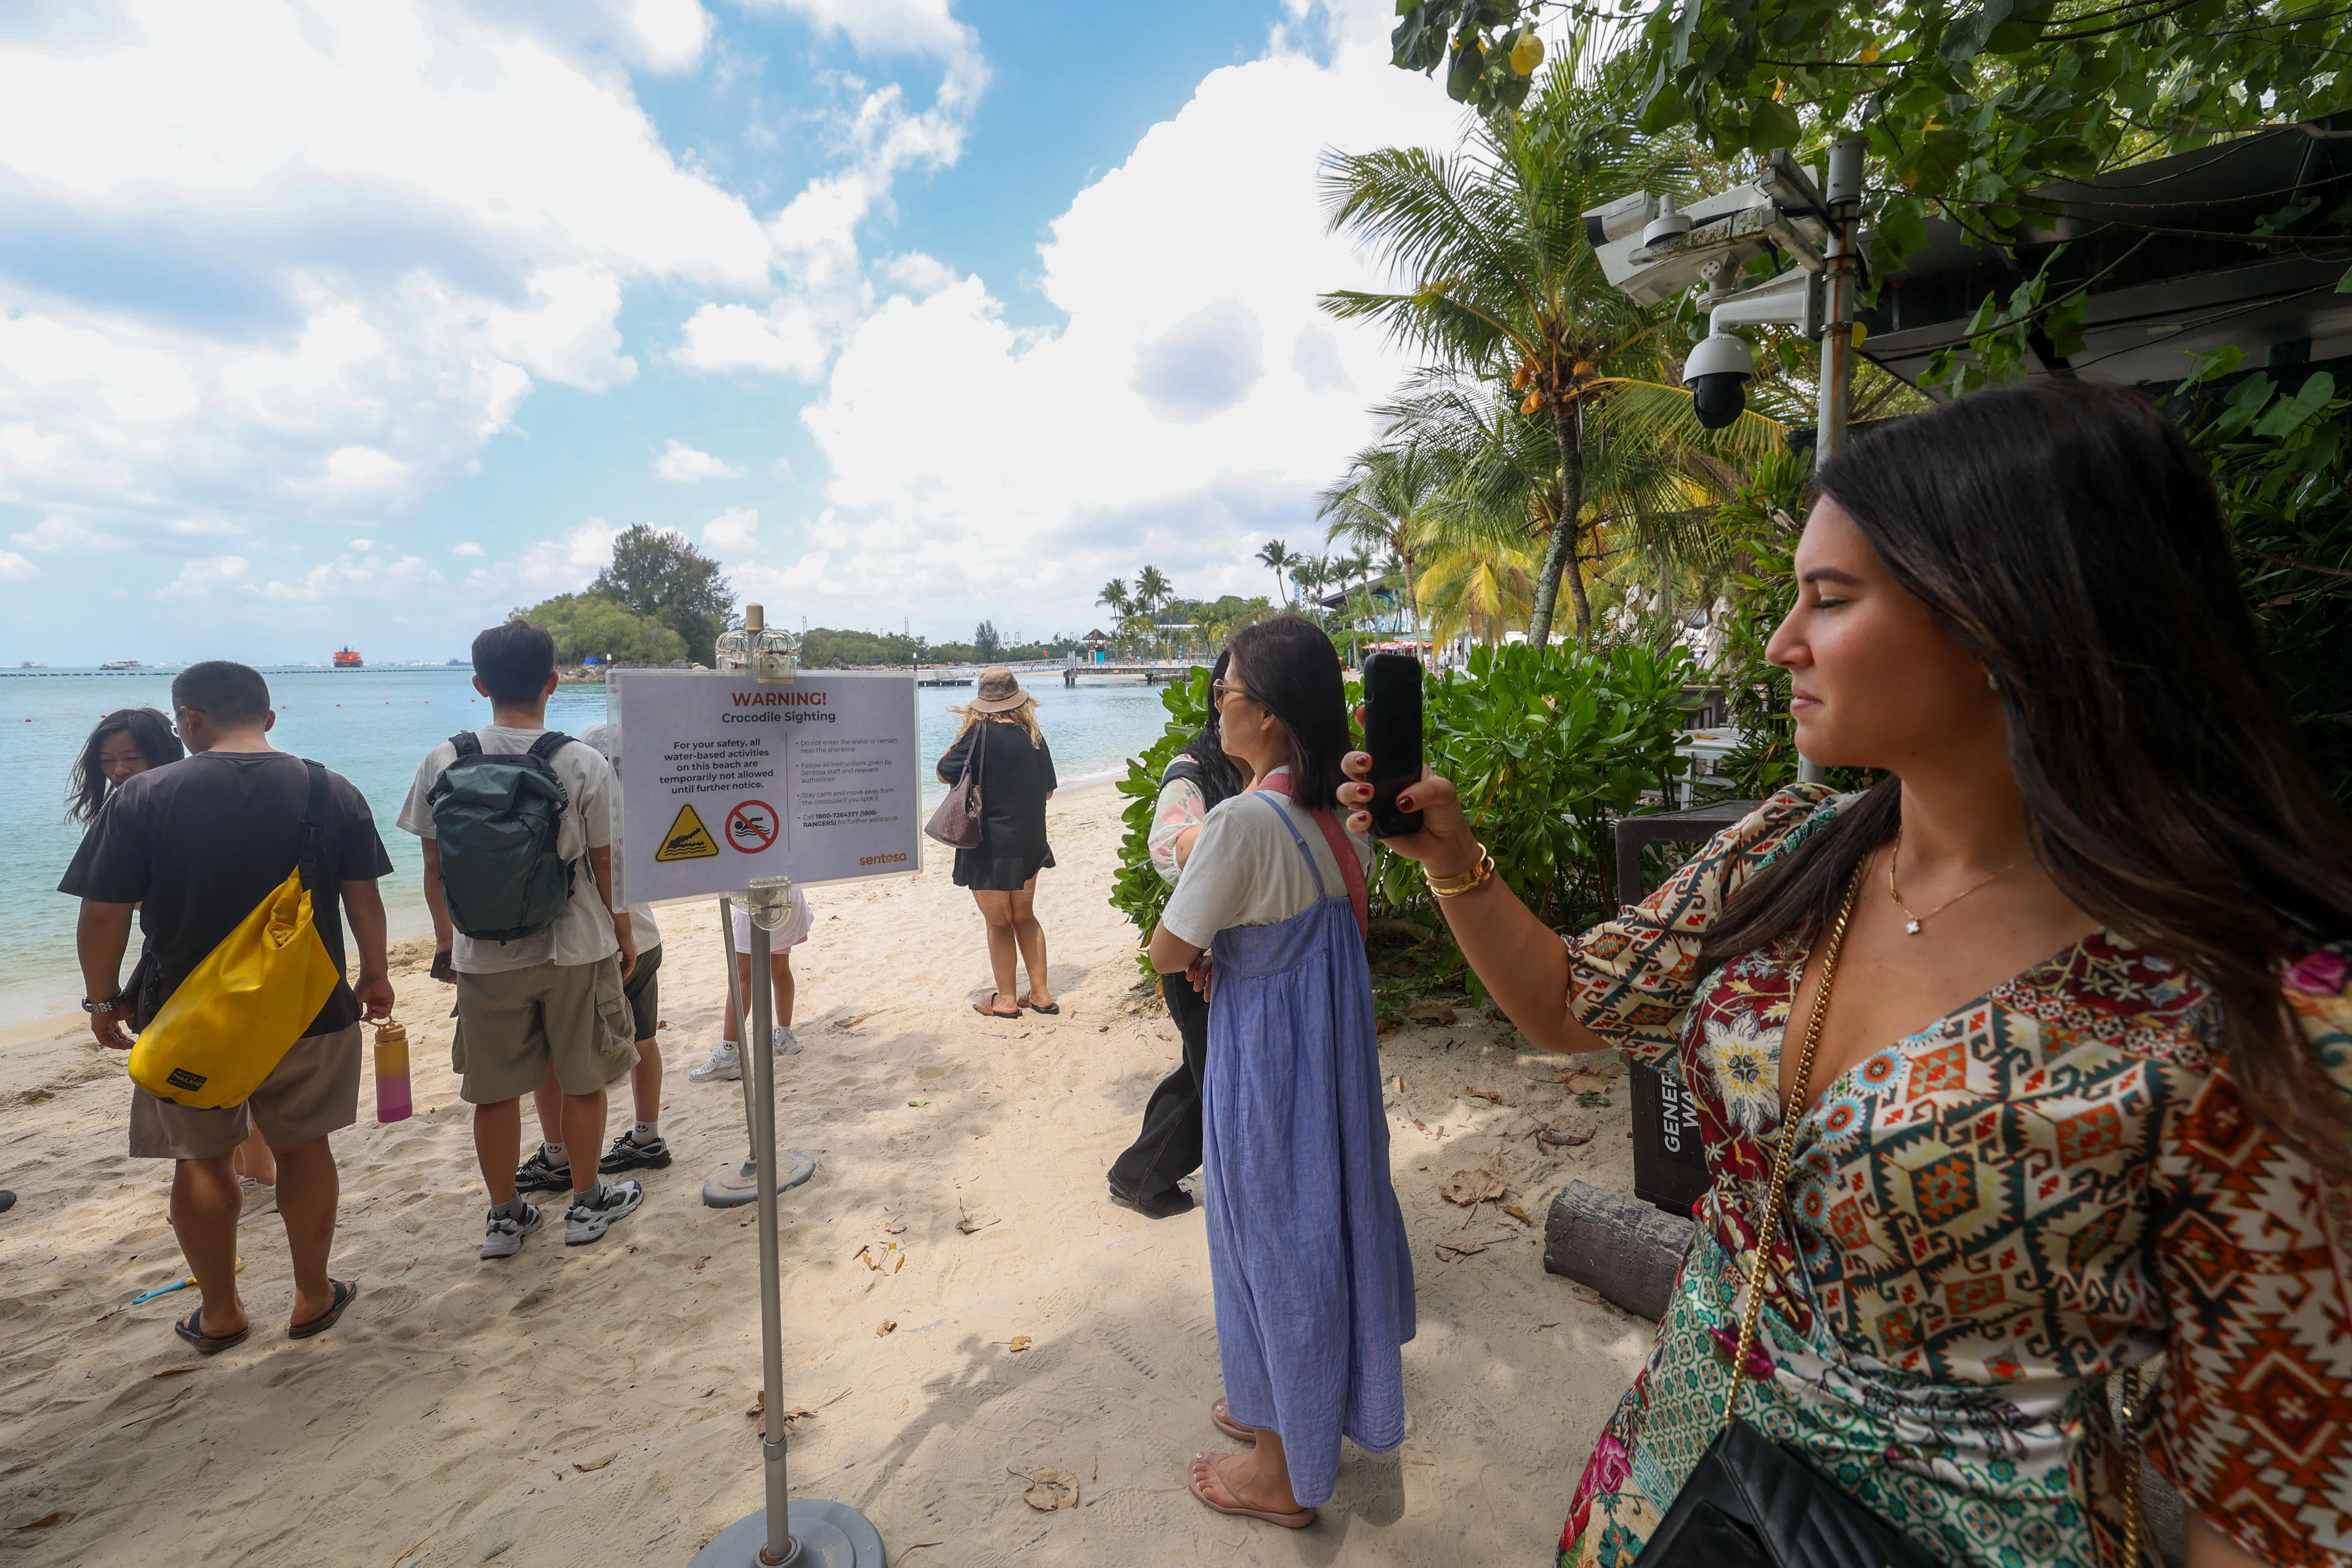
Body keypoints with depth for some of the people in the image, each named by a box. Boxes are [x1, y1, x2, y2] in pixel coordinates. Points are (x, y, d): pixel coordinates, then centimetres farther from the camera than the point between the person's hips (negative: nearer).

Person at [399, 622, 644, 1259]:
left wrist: (445, 942, 16)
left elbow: (434, 867, 3)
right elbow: (605, 866, -6)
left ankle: (504, 1217, 29)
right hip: (576, 949, -2)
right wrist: (624, 935, 8)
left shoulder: (442, 762, -4)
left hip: (483, 956, 2)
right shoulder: (584, 764, -12)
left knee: (494, 1092, 15)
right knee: (582, 1082, 13)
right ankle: (588, 1204, 27)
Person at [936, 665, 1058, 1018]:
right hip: (1029, 843, 6)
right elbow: (1048, 792, 9)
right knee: (1025, 917, 19)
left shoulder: (979, 733, -16)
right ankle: (1041, 994, 22)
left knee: (999, 923, 8)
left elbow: (944, 773, -7)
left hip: (989, 846, -5)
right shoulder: (1034, 736, 1)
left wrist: (961, 739, 3)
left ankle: (1007, 1000, 18)